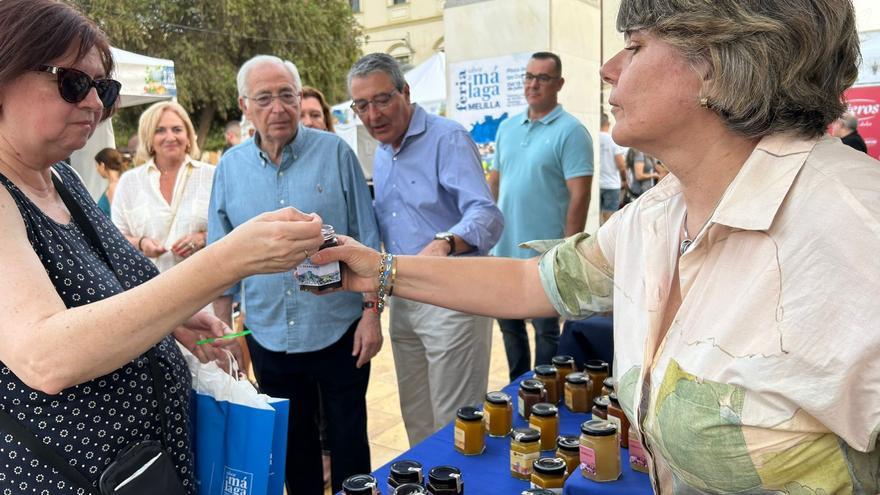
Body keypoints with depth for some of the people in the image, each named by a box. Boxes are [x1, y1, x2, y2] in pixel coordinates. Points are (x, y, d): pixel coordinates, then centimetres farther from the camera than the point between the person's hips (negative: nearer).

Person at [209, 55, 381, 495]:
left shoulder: (335, 152, -6)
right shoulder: (229, 167, 1)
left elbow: (365, 241, -4)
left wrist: (371, 312, -7)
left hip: (339, 330, -2)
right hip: (268, 338, 3)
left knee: (349, 441, 13)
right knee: (292, 443, 19)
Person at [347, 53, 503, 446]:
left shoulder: (448, 139, -14)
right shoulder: (381, 154, 12)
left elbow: (486, 215, -27)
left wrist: (443, 243, -47)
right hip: (403, 298, 8)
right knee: (416, 420, 20)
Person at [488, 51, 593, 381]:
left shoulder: (570, 132, -9)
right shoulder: (507, 128, 10)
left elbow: (579, 196, -14)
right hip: (504, 249, 6)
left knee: (546, 330, 9)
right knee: (509, 325, 18)